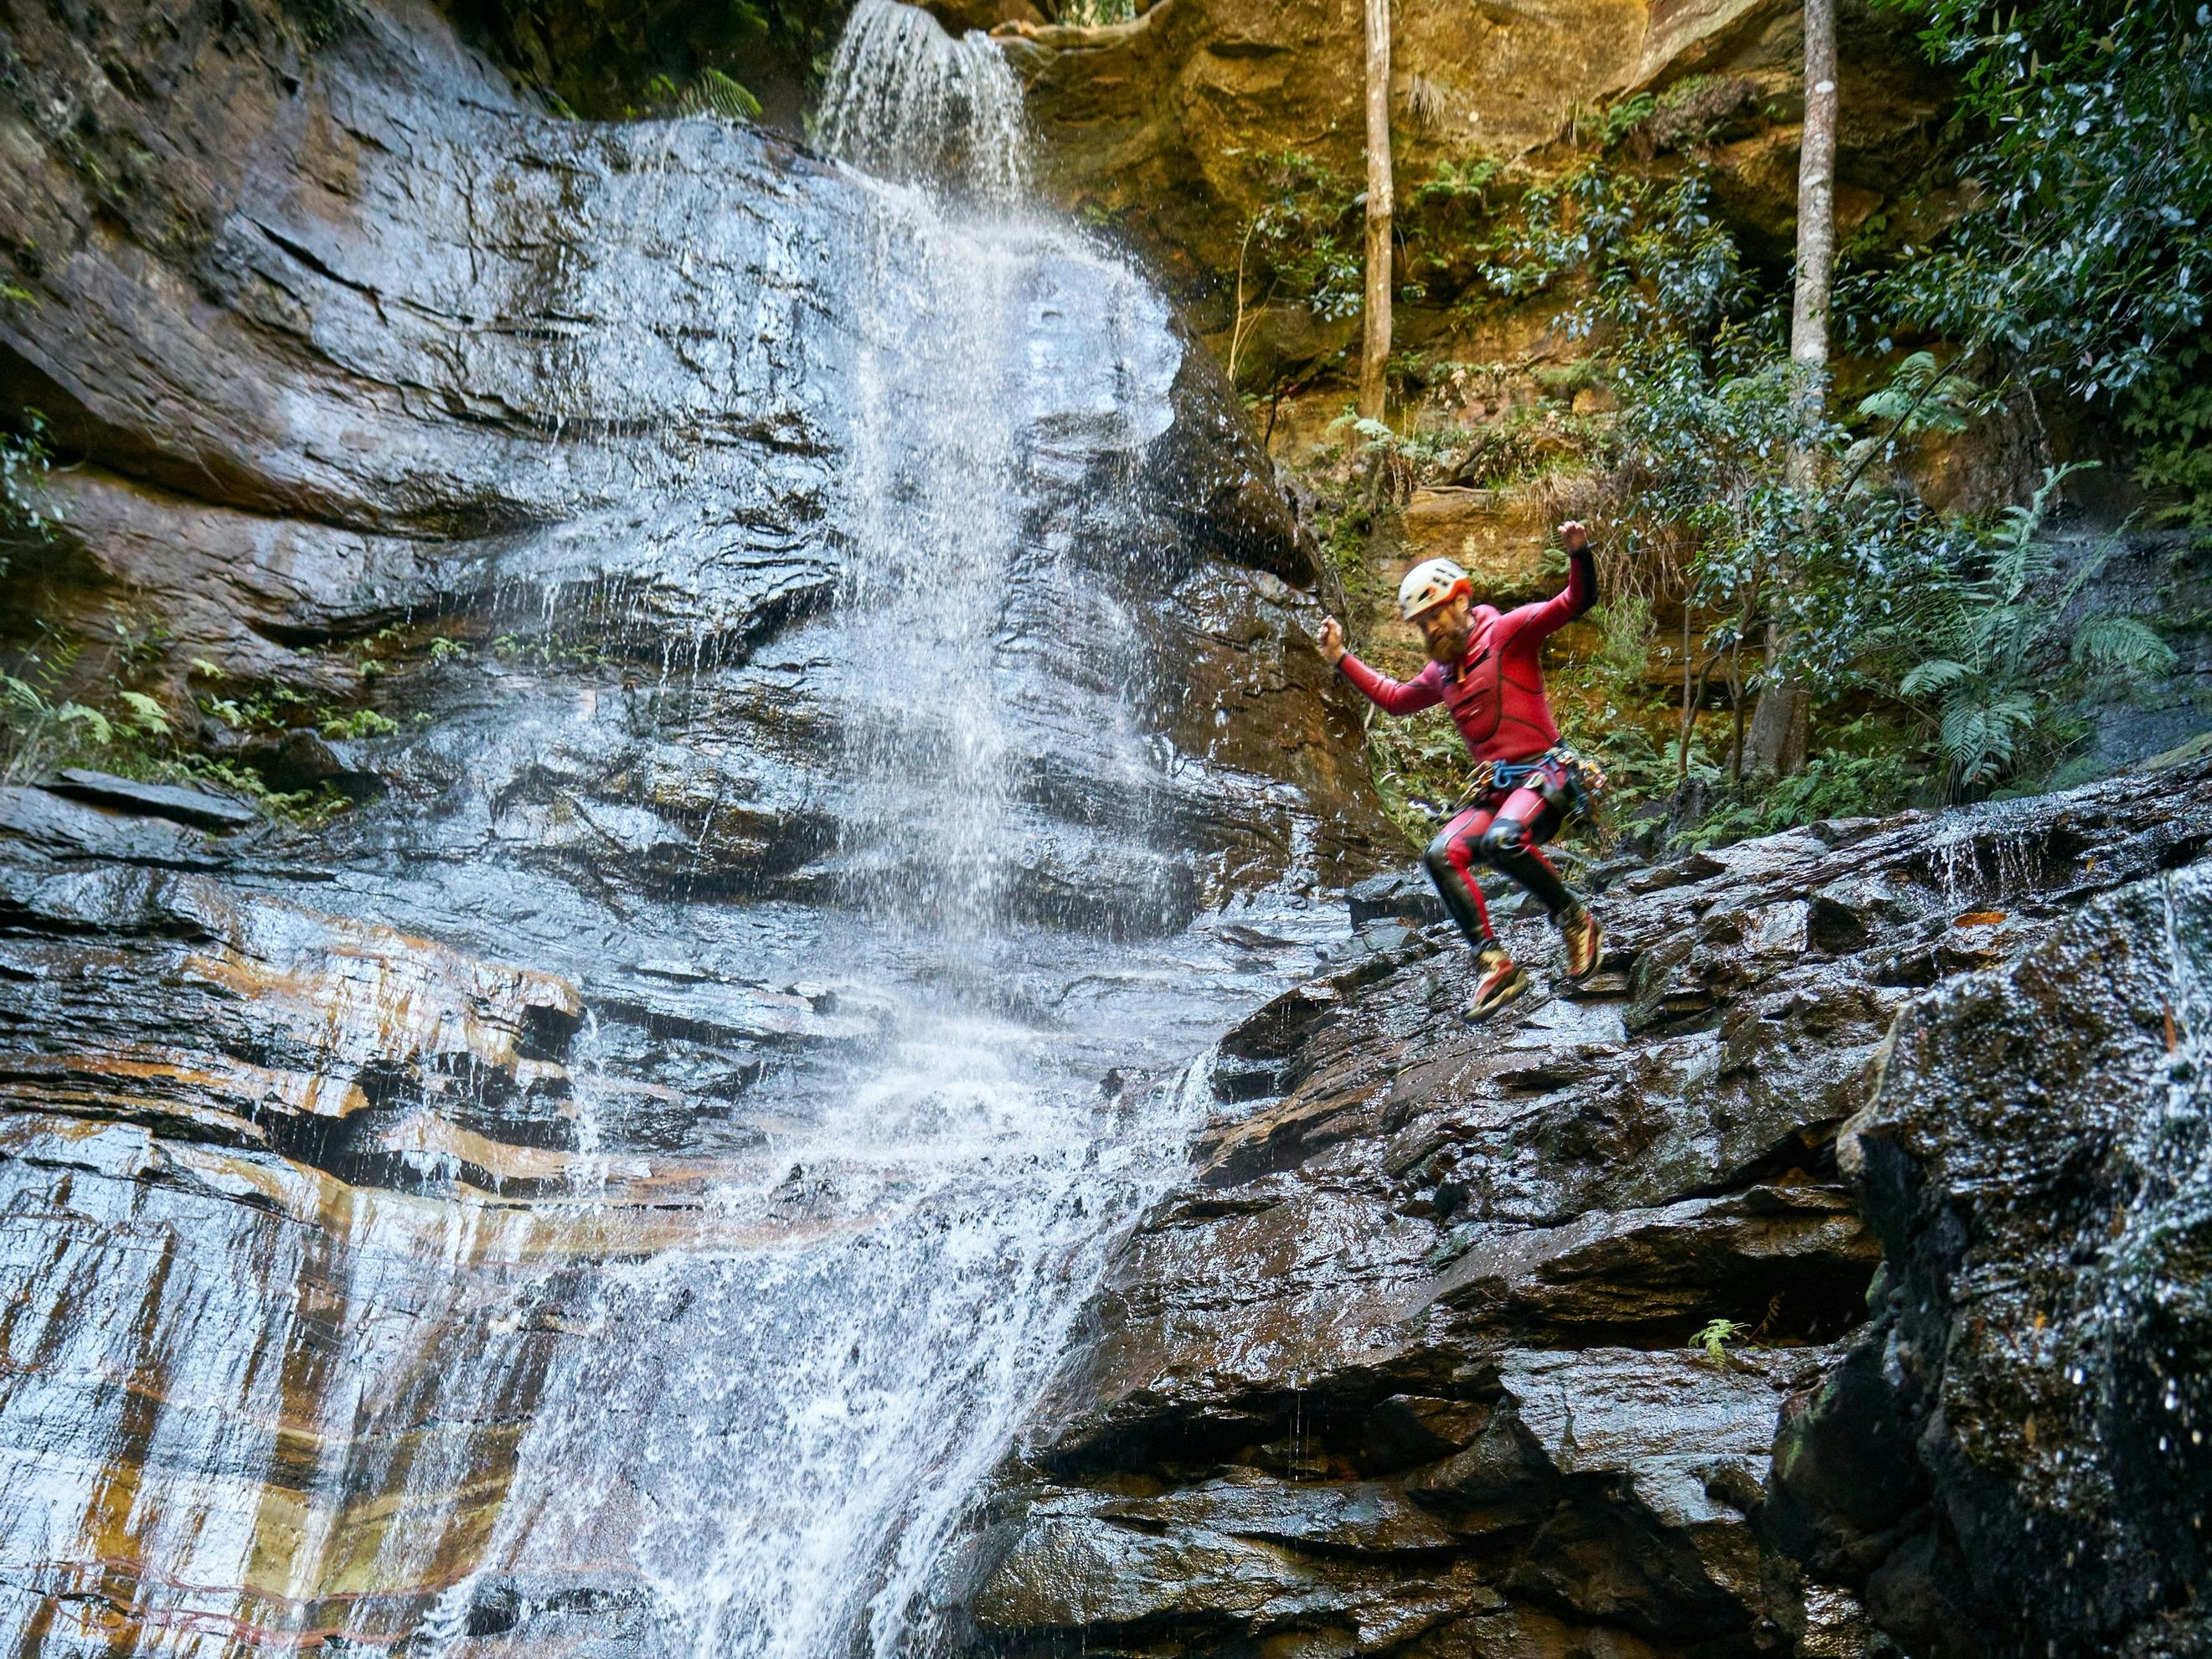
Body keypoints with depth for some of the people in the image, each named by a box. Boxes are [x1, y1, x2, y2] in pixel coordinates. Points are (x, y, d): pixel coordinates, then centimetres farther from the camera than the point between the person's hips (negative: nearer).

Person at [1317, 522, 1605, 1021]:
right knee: (1441, 854, -18)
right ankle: (1494, 965, -17)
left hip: (1545, 774, -7)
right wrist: (1342, 660, 34)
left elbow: (1575, 602, -11)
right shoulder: (1441, 673, 20)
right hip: (1493, 789, 7)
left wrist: (1579, 554, -31)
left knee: (1502, 840, -35)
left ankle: (1575, 919, -13)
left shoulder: (1506, 633, -1)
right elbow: (1395, 699, 39)